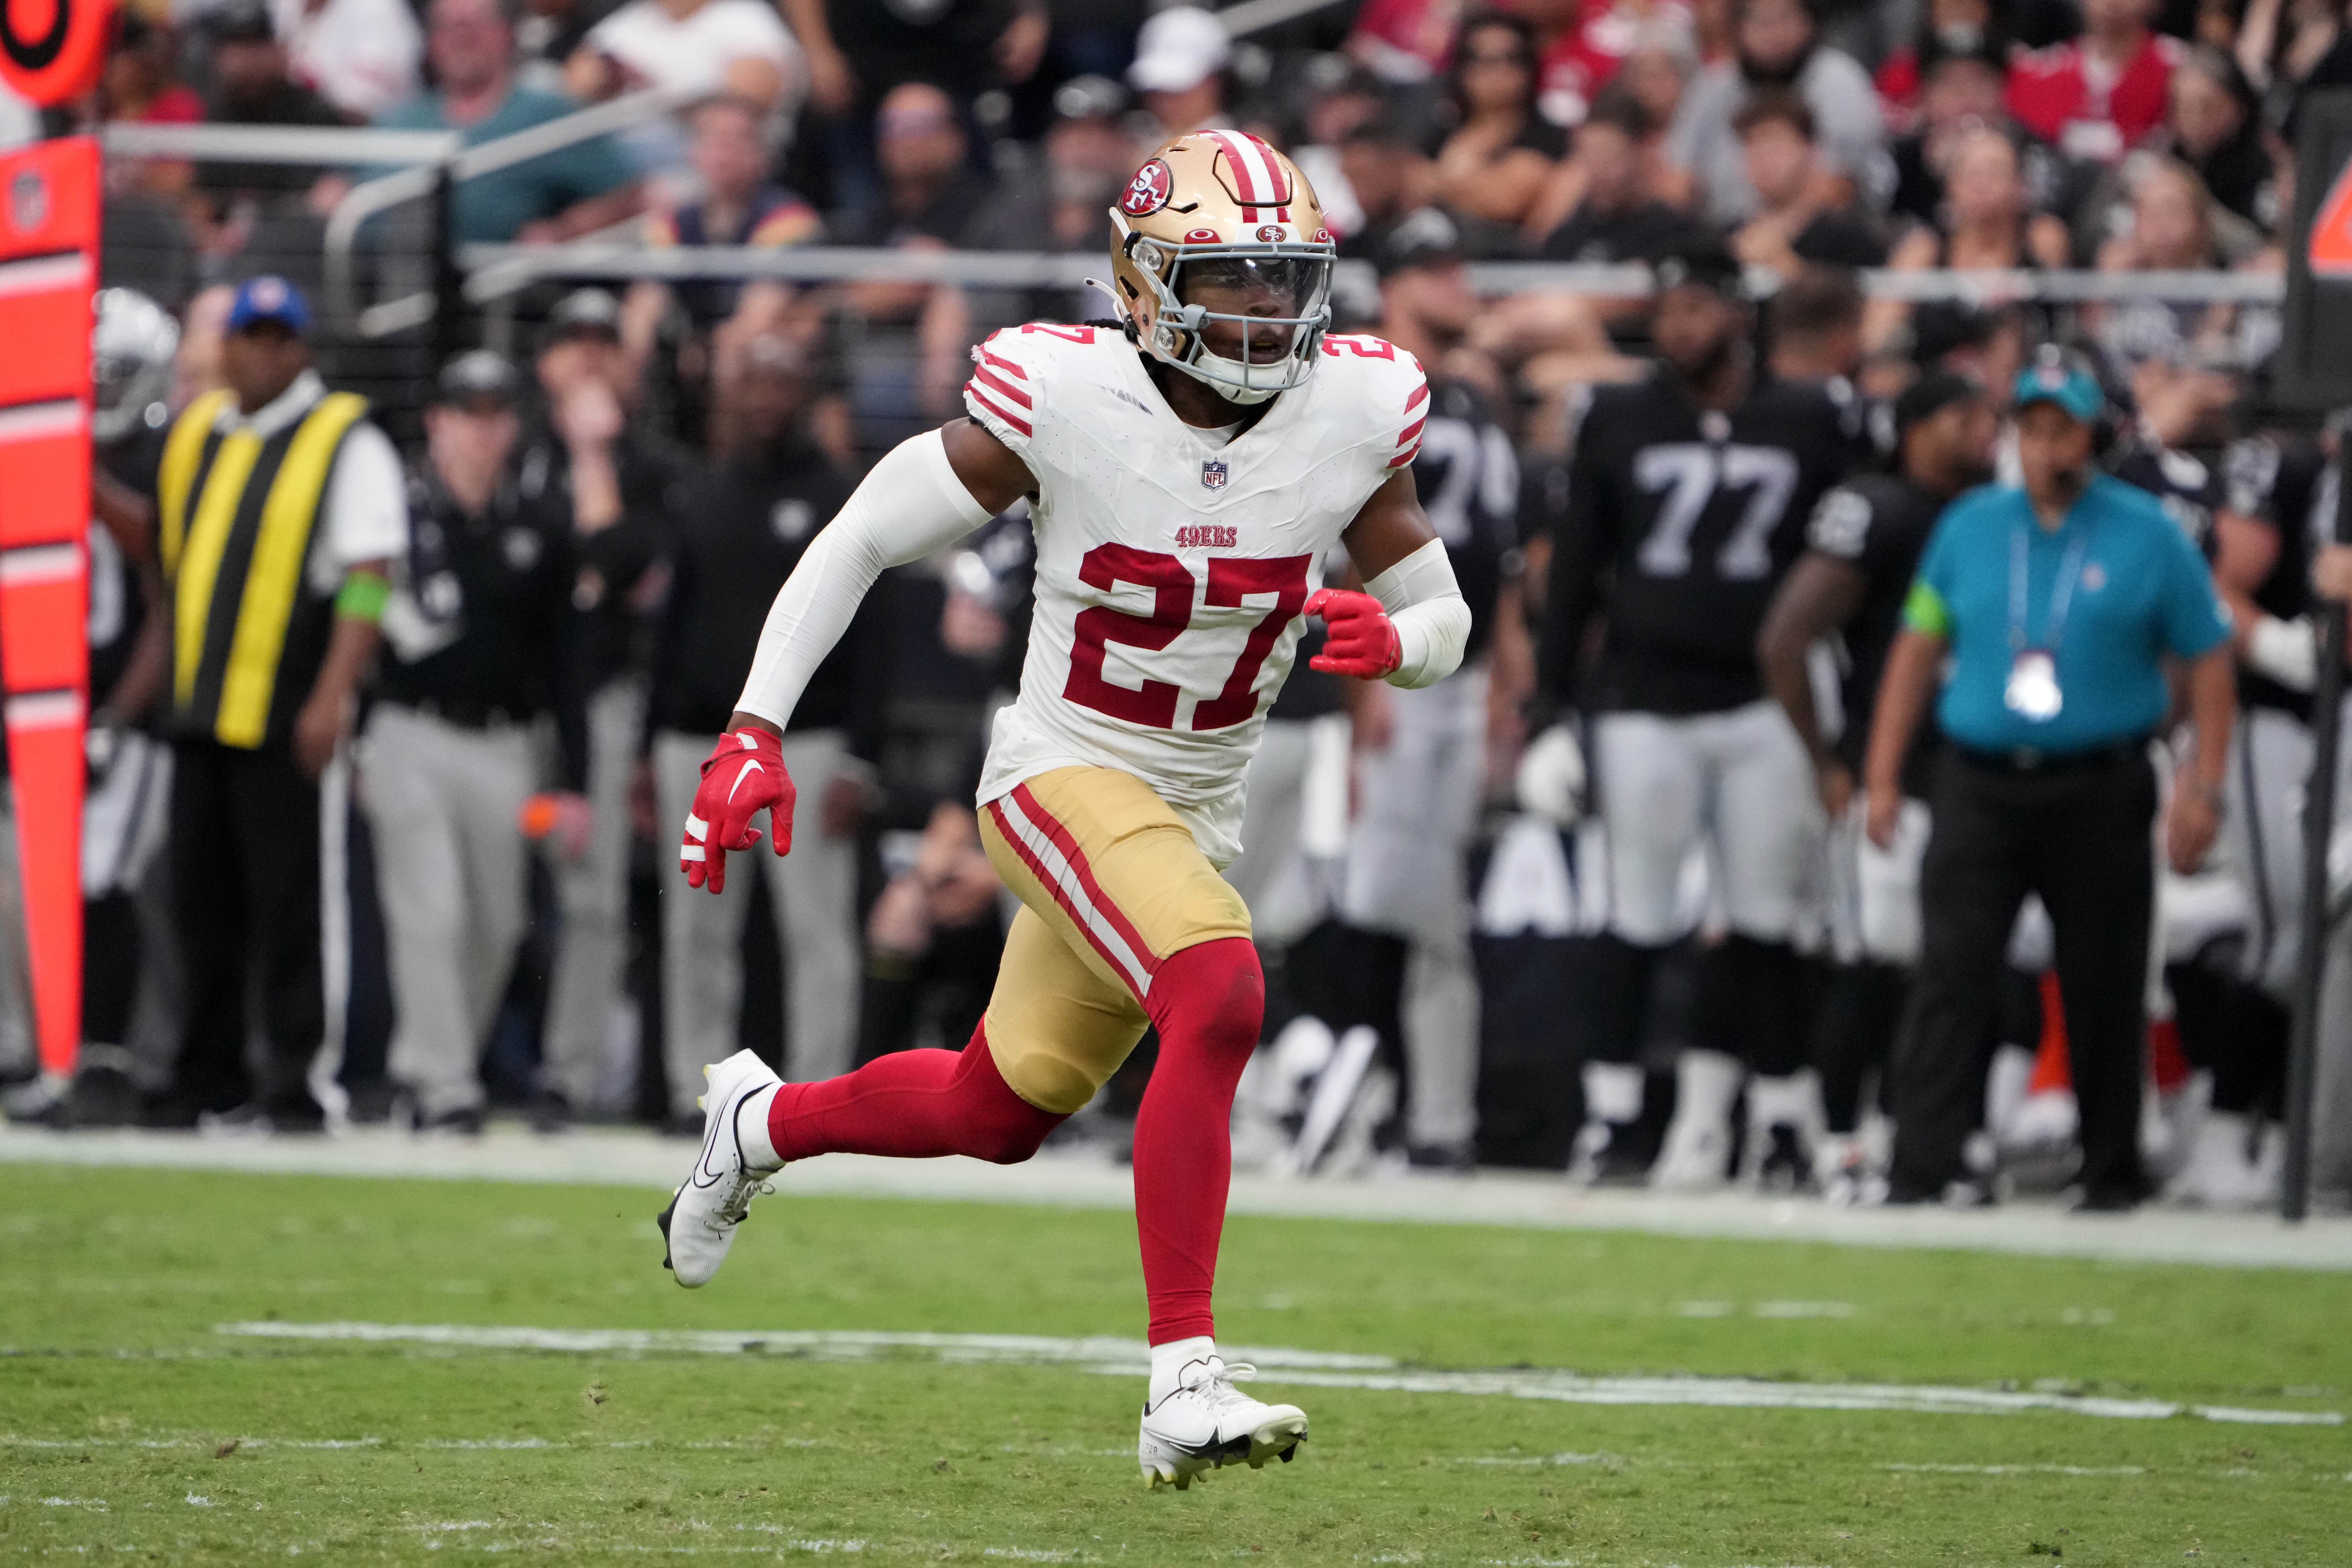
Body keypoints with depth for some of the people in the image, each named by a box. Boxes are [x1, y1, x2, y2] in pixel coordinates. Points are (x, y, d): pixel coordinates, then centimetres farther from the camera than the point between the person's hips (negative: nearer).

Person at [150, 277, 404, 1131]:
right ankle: (207, 1083, 15)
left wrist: (334, 695, -20)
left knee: (289, 906, -6)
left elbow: (368, 577, -12)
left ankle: (293, 1084, -3)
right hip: (197, 710, 6)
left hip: (284, 720, -6)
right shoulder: (194, 434, 16)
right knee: (202, 902, 8)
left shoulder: (346, 442, -4)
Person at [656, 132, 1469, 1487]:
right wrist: (754, 733, -14)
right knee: (1221, 1000, -31)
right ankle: (1186, 1384, -30)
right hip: (1066, 777, -6)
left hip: (1199, 813, 6)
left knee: (998, 1113, 19)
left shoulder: (1356, 413, -9)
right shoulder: (1060, 400, -19)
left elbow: (1443, 623, 4)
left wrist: (1389, 638, -21)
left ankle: (766, 1123, 49)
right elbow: (864, 539, -9)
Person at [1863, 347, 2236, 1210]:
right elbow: (1919, 647, 15)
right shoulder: (1970, 528, 9)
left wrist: (2203, 790, -4)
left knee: (2104, 987, 4)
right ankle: (1924, 1168, -14)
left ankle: (2111, 1172, 16)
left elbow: (2209, 662, 4)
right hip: (1980, 784, 1)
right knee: (1951, 974, -9)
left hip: (2101, 791, -1)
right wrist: (1883, 775, 9)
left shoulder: (2149, 537, 1)